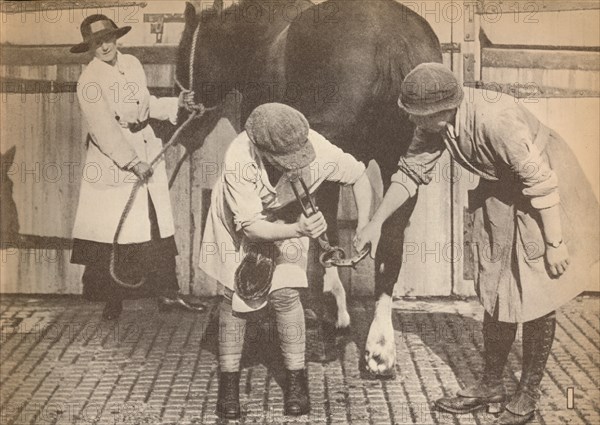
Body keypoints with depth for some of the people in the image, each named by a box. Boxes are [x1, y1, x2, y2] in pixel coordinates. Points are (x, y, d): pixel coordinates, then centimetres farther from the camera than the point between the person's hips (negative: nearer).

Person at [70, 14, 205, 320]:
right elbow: (104, 131, -19)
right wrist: (133, 163, -21)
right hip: (111, 159, -6)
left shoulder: (132, 64, 5)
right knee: (114, 231, 0)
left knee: (159, 225, 7)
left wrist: (176, 104, 7)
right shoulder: (89, 81, -15)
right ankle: (112, 299, 14)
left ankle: (167, 293, 15)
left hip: (147, 151, 6)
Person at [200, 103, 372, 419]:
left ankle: (296, 380, 6)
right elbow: (251, 227, -37)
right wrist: (298, 231, -52)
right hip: (239, 221, -1)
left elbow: (359, 176, -17)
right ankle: (228, 382, 14)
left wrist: (363, 231, -24)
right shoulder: (238, 161, -41)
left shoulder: (317, 148, -36)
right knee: (235, 296, -3)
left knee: (284, 293, -10)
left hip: (286, 219, 1)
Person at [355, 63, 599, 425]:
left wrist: (555, 242, -25)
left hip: (546, 199, -7)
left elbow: (540, 180, -30)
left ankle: (529, 394, 14)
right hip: (501, 193, 7)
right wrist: (377, 223, -5)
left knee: (537, 298, 0)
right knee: (496, 293, 12)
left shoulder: (493, 120, -36)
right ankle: (492, 385, 25)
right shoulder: (435, 123, -13)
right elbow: (411, 171, 0)